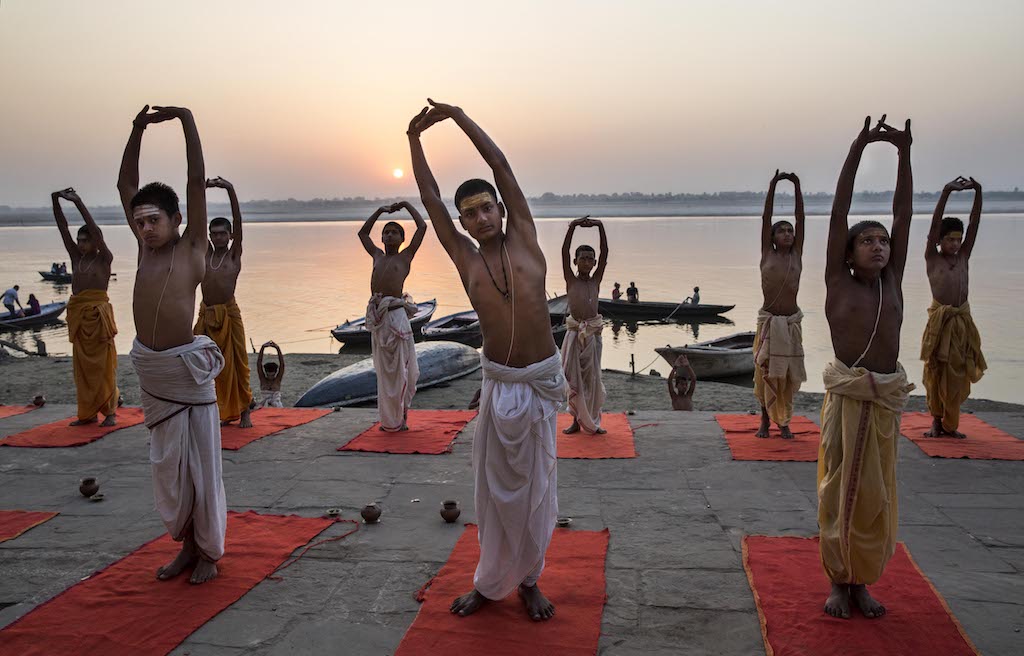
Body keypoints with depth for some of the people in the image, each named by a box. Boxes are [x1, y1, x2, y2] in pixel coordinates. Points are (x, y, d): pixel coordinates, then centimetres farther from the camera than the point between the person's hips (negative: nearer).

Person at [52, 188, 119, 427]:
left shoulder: (104, 259, -3)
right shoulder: (76, 258, 11)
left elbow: (95, 230, -14)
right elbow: (63, 229, 6)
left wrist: (78, 202, -17)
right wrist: (56, 202, -3)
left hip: (98, 314, -6)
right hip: (78, 315, 6)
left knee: (103, 364, -2)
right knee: (82, 366, 8)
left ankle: (110, 412, 5)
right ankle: (88, 413, 16)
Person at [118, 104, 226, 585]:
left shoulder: (192, 246, -5)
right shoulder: (145, 245, 8)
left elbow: (197, 181, -11)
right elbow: (125, 185, 12)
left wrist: (185, 119, -11)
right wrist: (138, 128, 7)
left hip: (186, 366, -6)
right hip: (148, 366, 6)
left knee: (200, 461, 3)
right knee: (166, 464, 14)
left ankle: (209, 552, 17)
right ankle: (186, 544, 28)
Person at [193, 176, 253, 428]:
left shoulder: (234, 254, 2)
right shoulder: (205, 253, 10)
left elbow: (238, 221, -8)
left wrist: (230, 190, -17)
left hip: (229, 314, -3)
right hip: (206, 315, 4)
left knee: (237, 365, 2)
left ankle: (244, 412, 11)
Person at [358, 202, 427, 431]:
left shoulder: (406, 256, 7)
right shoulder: (377, 256, 19)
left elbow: (422, 226, 3)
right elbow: (363, 233, 33)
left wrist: (406, 205, 13)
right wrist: (380, 210, 31)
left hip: (397, 315, -5)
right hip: (377, 316, 5)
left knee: (400, 367, -2)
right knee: (383, 369, 8)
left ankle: (401, 417, 6)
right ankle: (389, 419, 16)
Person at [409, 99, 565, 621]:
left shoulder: (523, 237, 1)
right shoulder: (464, 258, 4)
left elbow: (500, 164, -1)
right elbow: (430, 199, 6)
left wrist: (458, 115, 3)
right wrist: (415, 139, 10)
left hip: (542, 381, -1)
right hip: (498, 382, 1)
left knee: (536, 487, 8)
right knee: (496, 488, 8)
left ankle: (528, 579, 25)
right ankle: (491, 582, 24)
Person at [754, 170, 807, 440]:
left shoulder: (797, 255, 6)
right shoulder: (767, 254, 3)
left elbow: (801, 219, 1)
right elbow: (766, 219, -2)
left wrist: (797, 188, -4)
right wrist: (772, 187, -7)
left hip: (792, 322, 1)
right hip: (768, 321, -1)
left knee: (788, 373, 4)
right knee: (765, 371, 3)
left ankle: (784, 422, 16)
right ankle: (765, 419, 18)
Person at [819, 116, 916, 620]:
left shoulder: (892, 280, 8)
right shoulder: (838, 282, -1)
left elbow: (903, 213, 5)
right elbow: (838, 213, -7)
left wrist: (905, 153, 1)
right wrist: (857, 150, -9)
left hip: (888, 399, 4)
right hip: (848, 397, -4)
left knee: (877, 496, 10)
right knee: (841, 489, 4)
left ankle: (863, 580, 23)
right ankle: (839, 580, 17)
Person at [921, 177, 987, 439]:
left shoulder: (963, 257, 8)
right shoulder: (932, 259, -3)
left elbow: (974, 225, 1)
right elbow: (934, 226, -13)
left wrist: (978, 192, -8)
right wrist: (946, 192, -21)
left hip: (963, 321, 4)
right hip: (940, 320, -4)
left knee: (957, 374, 6)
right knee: (936, 372, 4)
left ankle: (950, 424, 15)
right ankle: (936, 421, 17)